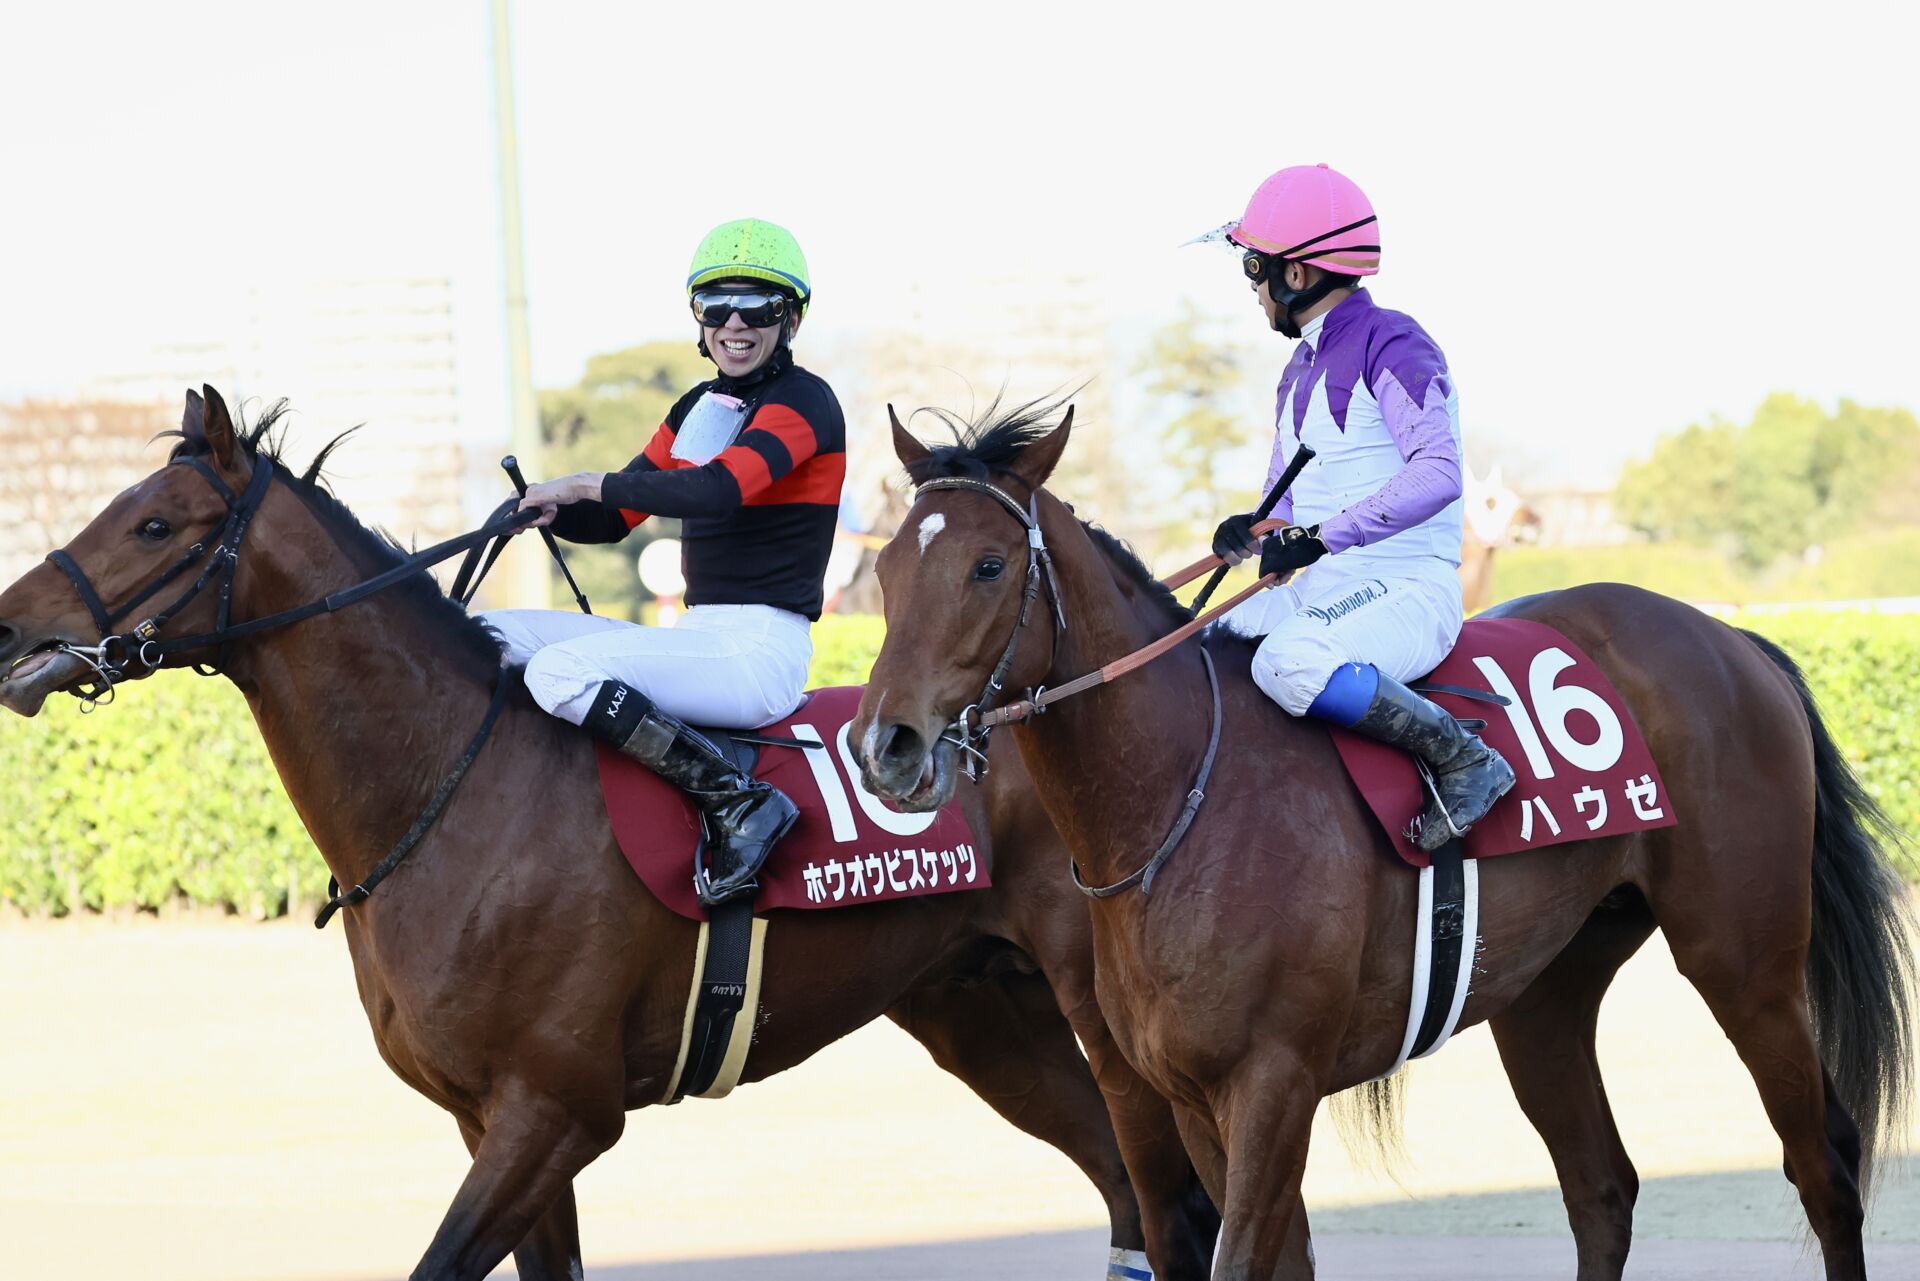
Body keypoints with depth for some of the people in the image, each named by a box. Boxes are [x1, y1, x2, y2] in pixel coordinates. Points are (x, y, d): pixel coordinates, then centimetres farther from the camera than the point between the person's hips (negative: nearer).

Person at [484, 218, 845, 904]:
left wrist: (585, 484, -19)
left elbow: (718, 489, -26)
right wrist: (547, 510, -3)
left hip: (760, 651, -9)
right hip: (696, 637, 9)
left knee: (560, 669, -30)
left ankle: (739, 802, -24)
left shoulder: (803, 402, -9)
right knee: (488, 638, 3)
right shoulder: (699, 407, 17)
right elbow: (615, 519, 19)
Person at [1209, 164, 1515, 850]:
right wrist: (1252, 533, 2)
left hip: (1407, 590, -9)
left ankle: (1462, 759, -23)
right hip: (1321, 589, 9)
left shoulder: (1391, 344, -10)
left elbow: (1437, 473, -24)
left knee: (1286, 662, -36)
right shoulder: (1301, 369, 19)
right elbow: (1290, 501, 26)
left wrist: (1322, 537, -28)